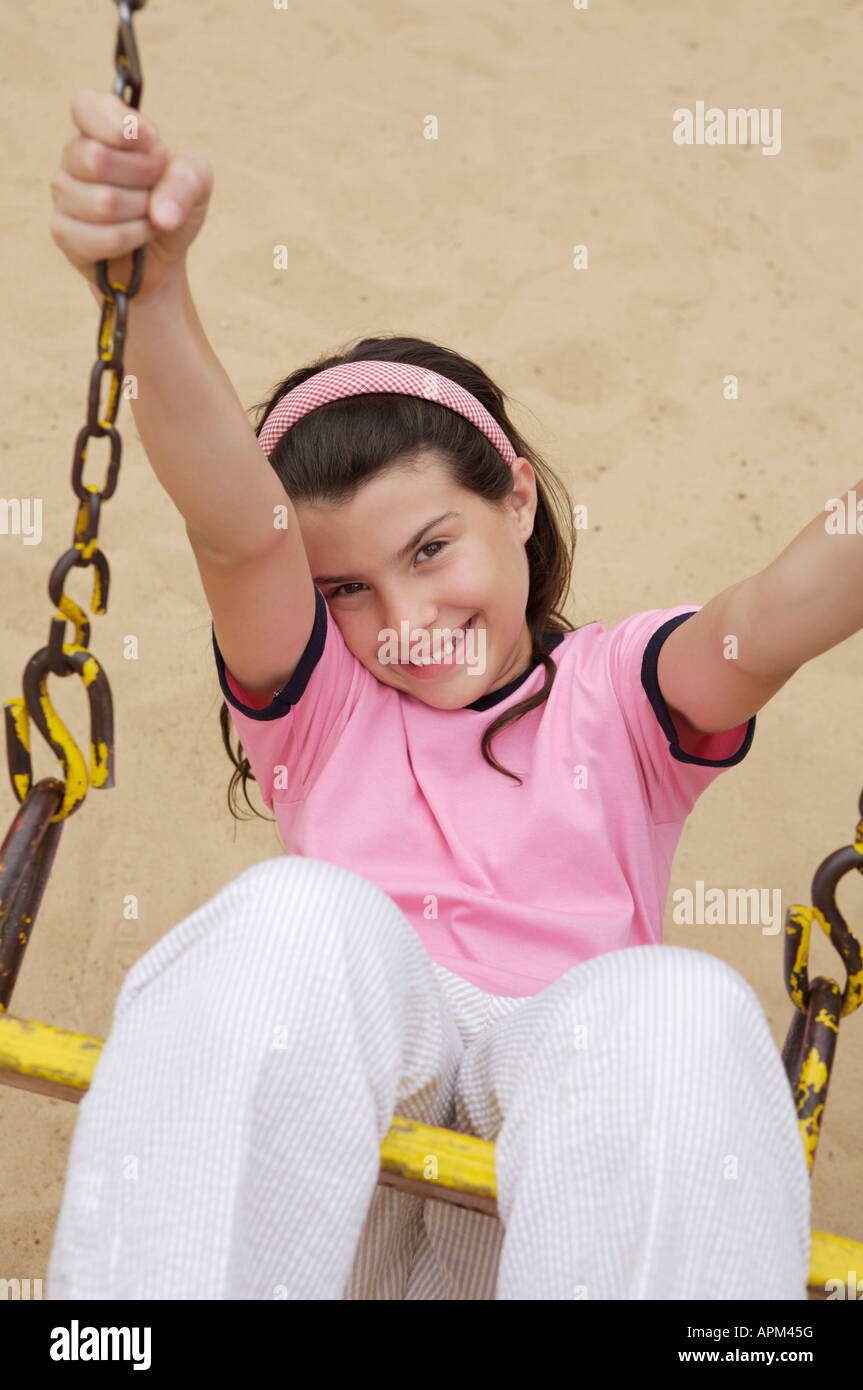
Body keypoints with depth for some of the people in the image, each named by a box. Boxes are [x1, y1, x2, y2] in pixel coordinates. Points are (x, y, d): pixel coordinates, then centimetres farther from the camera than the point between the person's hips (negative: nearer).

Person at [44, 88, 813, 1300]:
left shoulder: (615, 693, 13)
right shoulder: (320, 698, 14)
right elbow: (236, 528, -7)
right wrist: (154, 285, -26)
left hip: (566, 1073, 0)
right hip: (346, 1087, 1)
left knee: (680, 1005, -33)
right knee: (301, 912, -31)